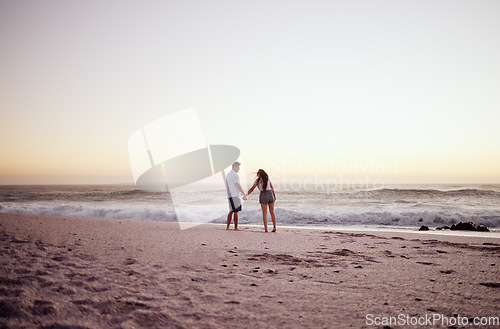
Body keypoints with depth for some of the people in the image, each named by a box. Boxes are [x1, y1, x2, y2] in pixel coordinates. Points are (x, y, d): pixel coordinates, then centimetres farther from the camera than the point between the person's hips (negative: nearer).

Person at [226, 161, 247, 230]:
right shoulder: (234, 174, -13)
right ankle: (236, 227, -5)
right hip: (234, 196, -10)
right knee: (236, 212, -6)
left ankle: (228, 227, 14)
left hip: (230, 195, 10)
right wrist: (244, 194, -21)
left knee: (231, 211, 13)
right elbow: (238, 185, -20)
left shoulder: (228, 174, 17)